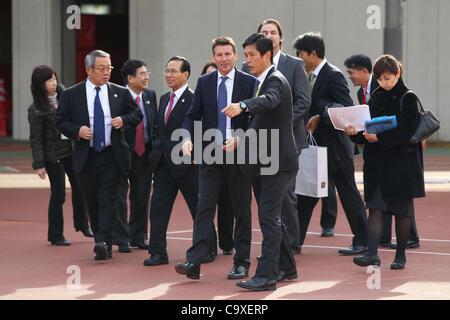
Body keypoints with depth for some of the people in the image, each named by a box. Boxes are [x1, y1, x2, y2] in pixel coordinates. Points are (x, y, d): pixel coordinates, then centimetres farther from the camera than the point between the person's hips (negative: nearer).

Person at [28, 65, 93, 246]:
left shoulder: (63, 97, 4)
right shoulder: (36, 109, -12)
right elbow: (35, 139, -11)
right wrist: (39, 164, -13)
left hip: (71, 151, 6)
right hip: (53, 155, -6)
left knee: (79, 187, 12)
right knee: (58, 194, -3)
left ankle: (82, 224, 31)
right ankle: (55, 236, 9)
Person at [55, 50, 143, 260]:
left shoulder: (121, 93, 6)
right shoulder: (71, 95, 3)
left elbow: (137, 114, 13)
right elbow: (61, 122, 5)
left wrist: (124, 120, -8)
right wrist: (77, 130, -14)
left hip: (112, 156, -1)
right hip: (86, 156, 1)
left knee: (108, 200, -12)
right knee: (92, 202, 8)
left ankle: (104, 243, -19)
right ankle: (101, 242, 21)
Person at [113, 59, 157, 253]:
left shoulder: (150, 95, 7)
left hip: (144, 154, 5)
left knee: (142, 197, 12)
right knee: (120, 197, 0)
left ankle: (138, 237, 24)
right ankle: (122, 239, 8)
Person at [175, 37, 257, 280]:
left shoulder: (249, 82, 0)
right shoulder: (204, 82, 8)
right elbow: (193, 115, 7)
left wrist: (239, 139, -15)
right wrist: (188, 138, -11)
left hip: (239, 153, -1)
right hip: (210, 155, 2)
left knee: (242, 211, 5)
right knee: (204, 208, -6)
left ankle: (241, 263, 13)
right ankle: (194, 262, -11)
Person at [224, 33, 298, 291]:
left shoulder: (276, 80, -14)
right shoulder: (265, 81, 17)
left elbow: (269, 100, -38)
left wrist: (242, 106, -55)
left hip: (278, 162, -10)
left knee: (269, 216, -13)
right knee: (272, 217, 16)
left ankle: (266, 275, -15)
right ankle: (286, 268, 27)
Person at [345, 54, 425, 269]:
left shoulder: (408, 99, -6)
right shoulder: (376, 98, 11)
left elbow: (405, 131, -15)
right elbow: (368, 126, 10)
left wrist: (379, 138, -23)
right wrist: (355, 132, -10)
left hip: (402, 162, -4)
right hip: (376, 162, 4)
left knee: (402, 211, 4)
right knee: (375, 207, -5)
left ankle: (400, 255, 14)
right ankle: (372, 254, -11)